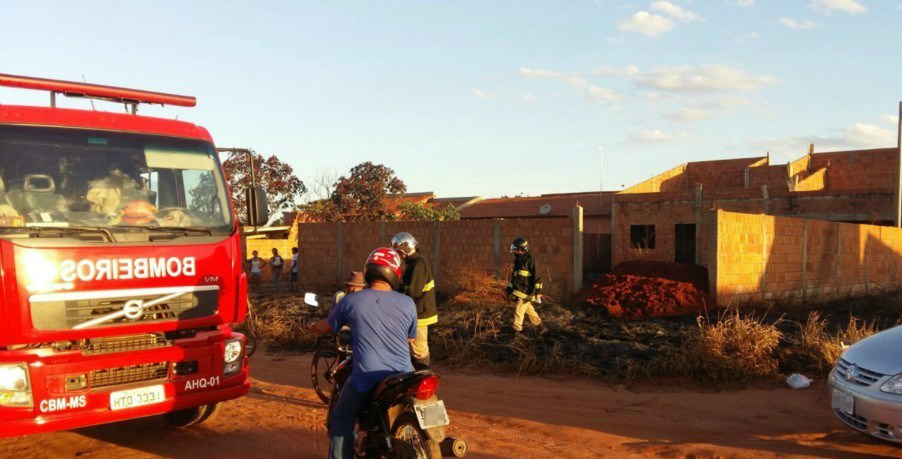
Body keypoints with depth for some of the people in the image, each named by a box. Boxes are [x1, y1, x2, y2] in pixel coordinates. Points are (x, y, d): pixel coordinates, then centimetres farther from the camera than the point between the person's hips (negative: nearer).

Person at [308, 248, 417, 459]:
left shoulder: (350, 301, -2)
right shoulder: (408, 304, 1)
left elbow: (325, 328, 13)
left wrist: (314, 327, 37)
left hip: (366, 378, -1)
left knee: (341, 420, 21)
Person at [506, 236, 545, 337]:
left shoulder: (530, 260, -11)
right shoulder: (517, 261, 15)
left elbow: (536, 276, -16)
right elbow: (513, 277, 22)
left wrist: (538, 291, -21)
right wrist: (509, 290, 19)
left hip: (526, 291, -8)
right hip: (517, 290, 8)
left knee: (519, 310, -10)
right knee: (529, 310, 14)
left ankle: (517, 331, -4)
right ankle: (540, 326, 26)